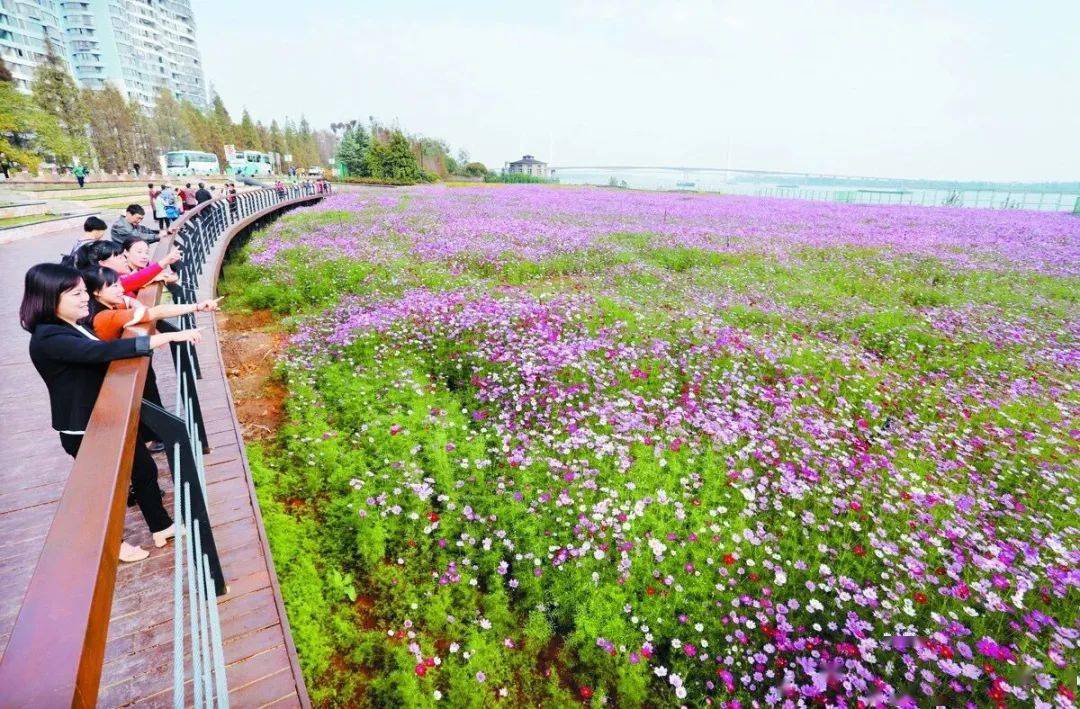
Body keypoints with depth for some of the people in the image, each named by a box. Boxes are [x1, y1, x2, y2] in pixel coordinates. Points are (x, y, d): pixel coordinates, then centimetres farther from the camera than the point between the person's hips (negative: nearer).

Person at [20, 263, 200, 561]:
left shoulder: (75, 325, 4)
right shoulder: (48, 339, -25)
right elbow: (103, 352, -39)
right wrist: (169, 337, -44)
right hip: (84, 431, -9)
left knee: (145, 468, 16)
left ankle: (161, 527, 33)